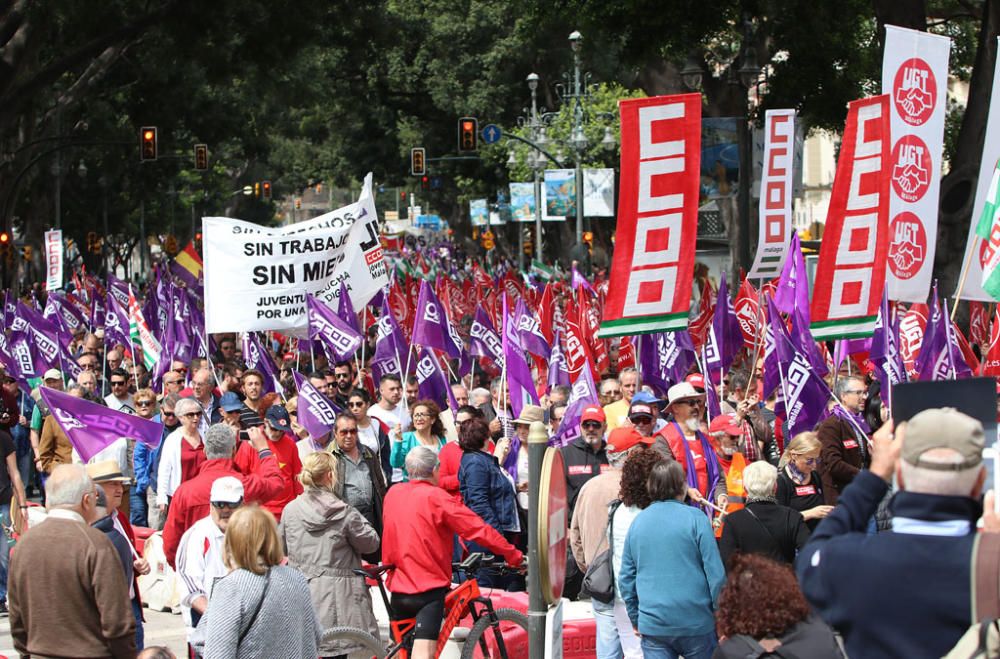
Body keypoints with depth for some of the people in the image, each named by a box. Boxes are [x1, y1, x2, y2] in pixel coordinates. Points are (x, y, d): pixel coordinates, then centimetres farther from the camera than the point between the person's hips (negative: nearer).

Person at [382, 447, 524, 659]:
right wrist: (515, 556, -7)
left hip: (398, 586, 6)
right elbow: (478, 529, -13)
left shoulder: (392, 493, 5)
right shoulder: (435, 497, -12)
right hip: (429, 586, -6)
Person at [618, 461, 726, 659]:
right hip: (696, 624, -3)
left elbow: (626, 578, 9)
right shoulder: (695, 518, -7)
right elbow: (715, 573, -10)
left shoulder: (638, 522, 5)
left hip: (652, 625, 3)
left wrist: (635, 619, 20)